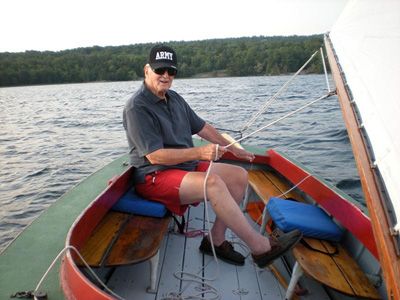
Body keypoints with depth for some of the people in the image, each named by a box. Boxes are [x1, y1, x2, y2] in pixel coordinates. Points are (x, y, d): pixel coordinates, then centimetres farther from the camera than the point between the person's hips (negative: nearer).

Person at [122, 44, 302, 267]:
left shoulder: (174, 98, 13)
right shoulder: (137, 107, -13)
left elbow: (202, 127, 21)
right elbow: (155, 156, -21)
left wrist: (233, 149, 21)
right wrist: (199, 153, -27)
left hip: (186, 166, 9)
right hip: (154, 177, -8)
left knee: (239, 175, -5)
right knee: (213, 182, -32)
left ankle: (216, 240, -4)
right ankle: (260, 247, -21)